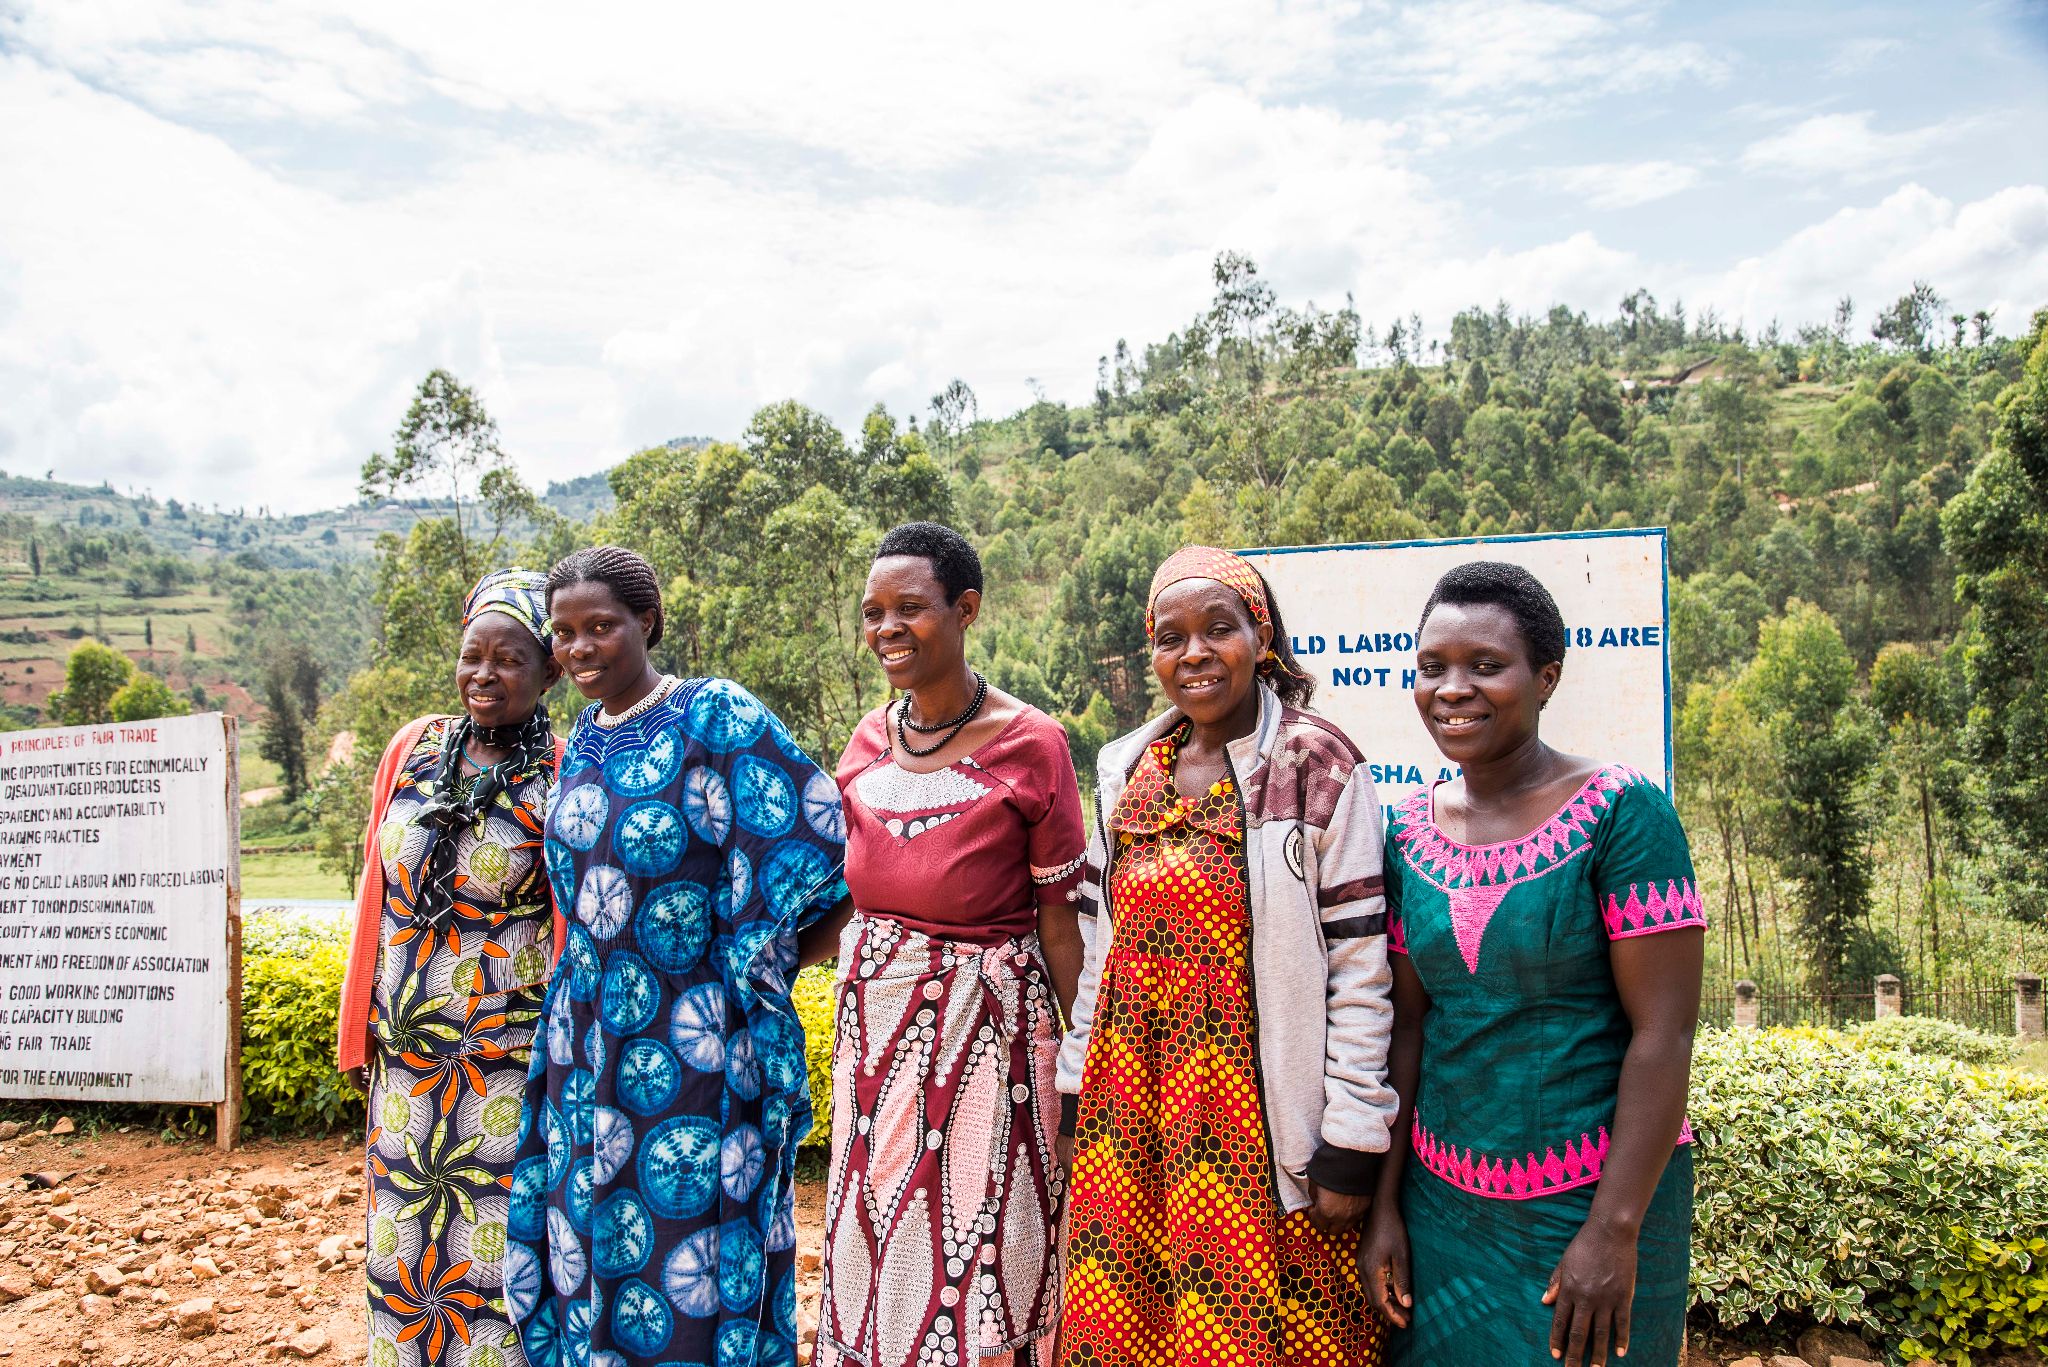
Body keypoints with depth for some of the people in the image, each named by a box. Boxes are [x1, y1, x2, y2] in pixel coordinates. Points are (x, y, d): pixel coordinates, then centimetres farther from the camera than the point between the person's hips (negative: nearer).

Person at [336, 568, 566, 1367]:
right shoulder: (414, 748, 4)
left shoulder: (561, 775, -9)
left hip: (507, 1055, -5)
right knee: (403, 1232, 16)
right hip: (407, 1046, 5)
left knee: (496, 1236, 3)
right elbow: (378, 893, 9)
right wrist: (359, 1026, 10)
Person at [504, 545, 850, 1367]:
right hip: (591, 1044, 7)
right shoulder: (580, 745, 9)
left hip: (694, 1046, -7)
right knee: (590, 1235, 16)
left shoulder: (713, 715, -12)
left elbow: (811, 836, -16)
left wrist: (743, 967, -10)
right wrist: (576, 1008, 16)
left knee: (692, 1245, 4)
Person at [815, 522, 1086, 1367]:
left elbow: (1059, 918, -7)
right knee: (873, 1251, 16)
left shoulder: (1029, 744, -11)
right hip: (874, 1020, 5)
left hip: (987, 1026, -5)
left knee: (976, 1248, 5)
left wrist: (1089, 1058, -5)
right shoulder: (868, 742, 5)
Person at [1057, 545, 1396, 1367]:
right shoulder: (1128, 770, 8)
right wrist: (1078, 1094, 12)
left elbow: (1359, 967, -10)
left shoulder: (1319, 768, -9)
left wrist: (1351, 1146, -12)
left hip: (1259, 1104, -5)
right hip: (1134, 1094, 5)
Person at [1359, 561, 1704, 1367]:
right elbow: (1407, 1024, 4)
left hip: (1593, 1201, -4)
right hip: (1442, 1200, 4)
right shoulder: (1411, 833, 0)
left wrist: (1615, 1228, -17)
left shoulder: (1621, 812, -13)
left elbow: (1664, 1034, -15)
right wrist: (1386, 1206, 4)